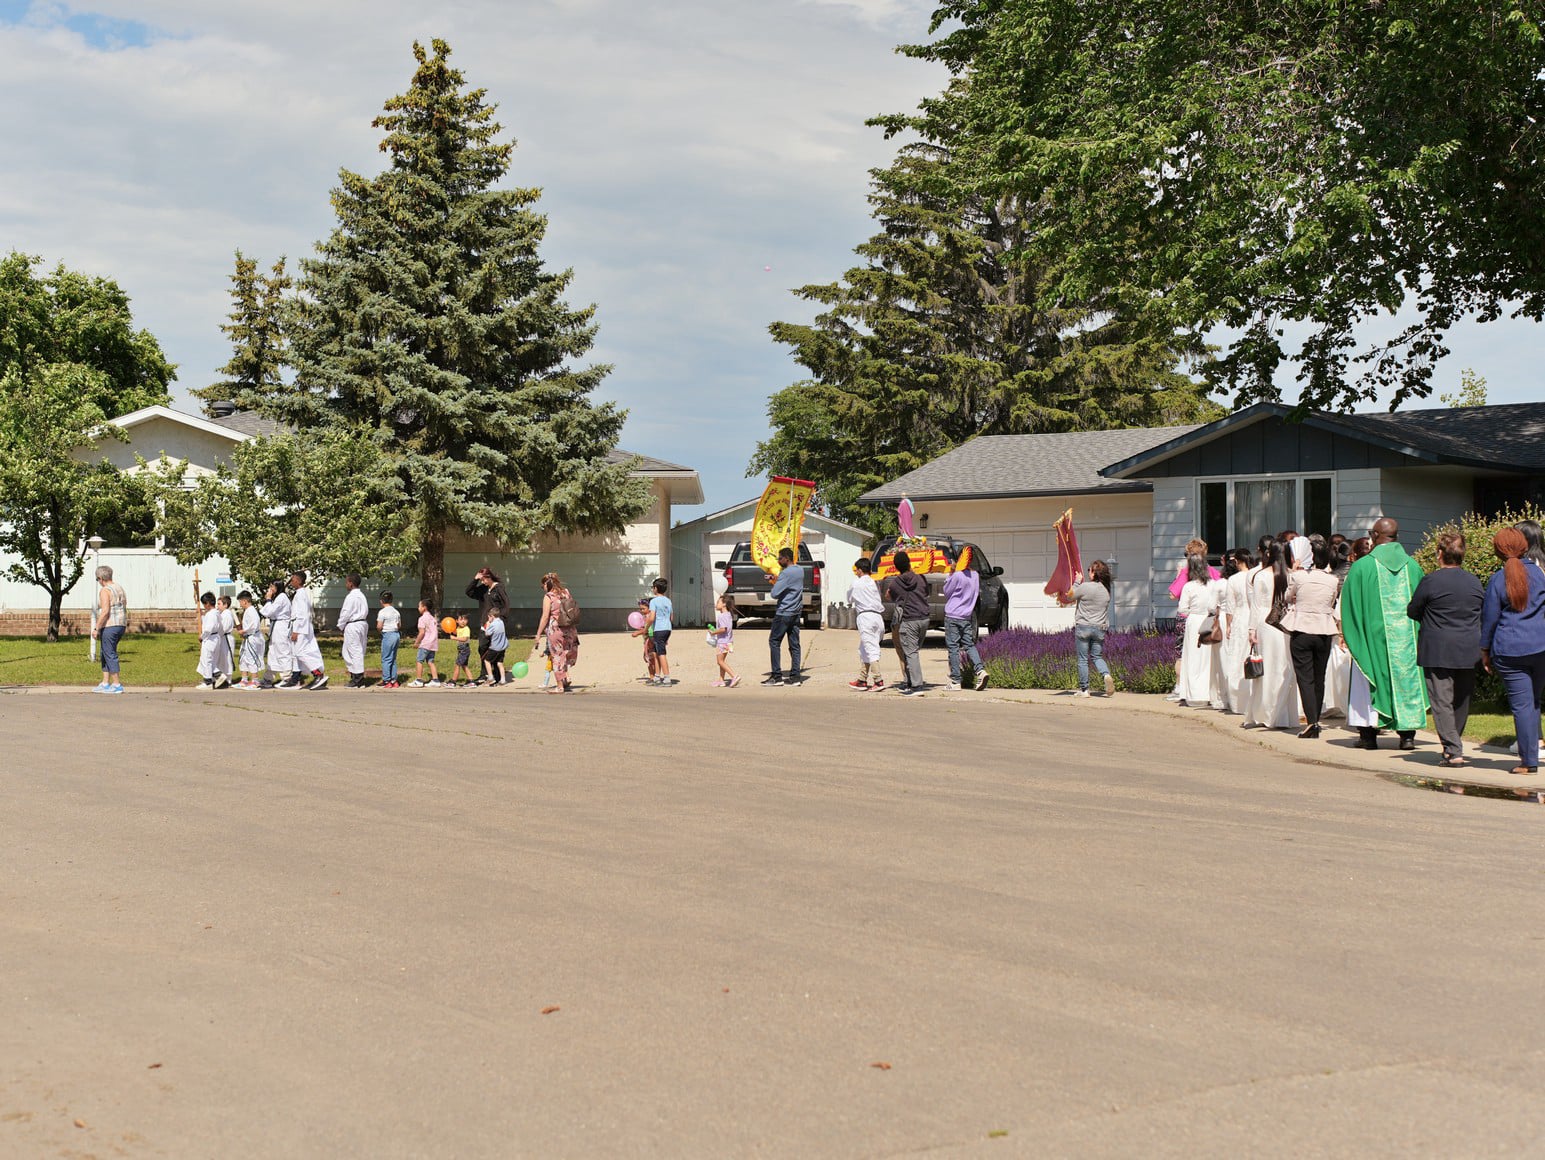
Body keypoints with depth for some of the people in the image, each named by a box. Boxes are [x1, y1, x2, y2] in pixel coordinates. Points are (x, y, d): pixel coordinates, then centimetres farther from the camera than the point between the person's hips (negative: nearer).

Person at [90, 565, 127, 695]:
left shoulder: (104, 591, -13)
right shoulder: (119, 588, 13)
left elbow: (105, 612, -21)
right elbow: (124, 608, 16)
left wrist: (96, 628, -17)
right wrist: (126, 625, 21)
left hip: (109, 626, -9)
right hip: (121, 625, 9)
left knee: (110, 656, -4)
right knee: (106, 654, 17)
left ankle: (117, 685, -3)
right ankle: (105, 683, 17)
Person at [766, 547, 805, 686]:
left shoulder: (786, 573, -17)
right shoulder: (800, 570, 9)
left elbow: (774, 594, -19)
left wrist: (774, 585, 1)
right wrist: (777, 582, 15)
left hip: (784, 613, -8)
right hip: (796, 612, 8)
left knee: (774, 642, 0)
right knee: (794, 644, 7)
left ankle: (777, 676, -4)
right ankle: (795, 676, 4)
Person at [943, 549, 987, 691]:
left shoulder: (957, 575, -16)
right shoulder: (975, 575, 5)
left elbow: (946, 592, -4)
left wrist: (949, 575, 4)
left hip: (952, 616, -6)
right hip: (967, 616, 6)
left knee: (953, 648, 0)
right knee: (969, 645, 12)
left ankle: (955, 681, -1)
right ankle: (980, 670, -10)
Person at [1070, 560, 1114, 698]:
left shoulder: (1085, 587, -14)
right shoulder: (1106, 591, 4)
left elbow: (1070, 596, 0)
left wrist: (1077, 581, 10)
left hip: (1083, 626, -5)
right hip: (1100, 628, 5)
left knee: (1083, 660, 3)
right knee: (1097, 657, 15)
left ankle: (1084, 689, 5)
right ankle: (1106, 675, -13)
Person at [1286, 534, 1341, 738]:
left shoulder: (1297, 576, -10)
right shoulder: (1333, 580, -2)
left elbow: (1288, 597, 8)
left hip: (1301, 630, -3)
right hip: (1324, 631, 3)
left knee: (1305, 677, -2)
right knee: (1319, 678, 13)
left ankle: (1311, 721, -14)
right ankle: (1315, 719, 20)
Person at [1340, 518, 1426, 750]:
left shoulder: (1362, 567, -8)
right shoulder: (1412, 565, 1)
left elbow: (1350, 605, -3)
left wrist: (1350, 635, 9)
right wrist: (1418, 632, 20)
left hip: (1375, 633, -2)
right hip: (1407, 634, 2)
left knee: (1372, 681, 6)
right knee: (1407, 678, 6)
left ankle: (1369, 734, 8)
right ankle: (1408, 734, 4)